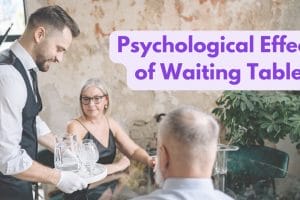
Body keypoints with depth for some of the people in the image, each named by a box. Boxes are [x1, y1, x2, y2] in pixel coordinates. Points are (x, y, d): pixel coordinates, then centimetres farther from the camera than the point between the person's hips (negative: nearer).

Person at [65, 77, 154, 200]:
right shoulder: (75, 127, -12)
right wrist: (118, 166, -16)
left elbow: (134, 150, 5)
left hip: (109, 185, 6)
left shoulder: (111, 123, 6)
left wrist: (148, 160, -16)